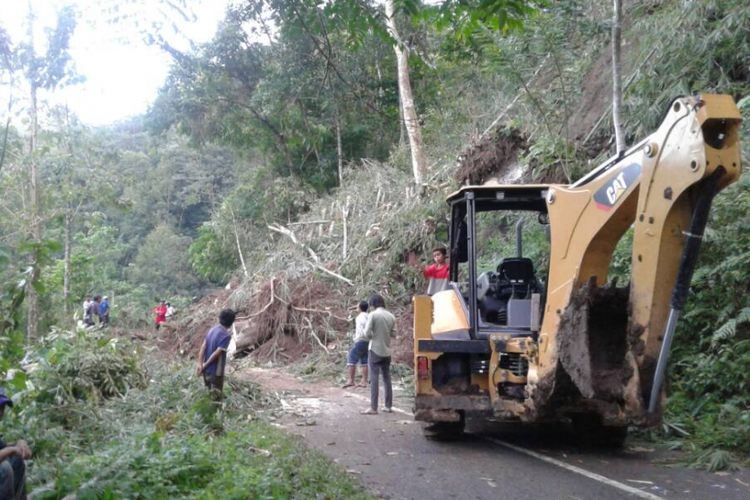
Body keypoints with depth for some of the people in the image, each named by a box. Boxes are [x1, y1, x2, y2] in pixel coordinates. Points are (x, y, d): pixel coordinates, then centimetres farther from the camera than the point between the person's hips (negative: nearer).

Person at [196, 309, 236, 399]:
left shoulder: (212, 329, 3)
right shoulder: (226, 335, -20)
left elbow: (203, 347, -2)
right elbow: (217, 353, -23)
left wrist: (200, 364, -6)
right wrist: (205, 365, -12)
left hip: (207, 369, 8)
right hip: (216, 370, -7)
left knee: (209, 392, 22)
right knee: (217, 395, 6)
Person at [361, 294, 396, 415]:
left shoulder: (373, 315, -11)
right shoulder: (391, 316, 4)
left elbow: (367, 333, -13)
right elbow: (393, 333, 6)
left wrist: (373, 335, 6)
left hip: (375, 350, -5)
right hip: (387, 351, 5)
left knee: (374, 379, -4)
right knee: (387, 378, 11)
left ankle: (373, 408, -6)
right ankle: (388, 406, 14)